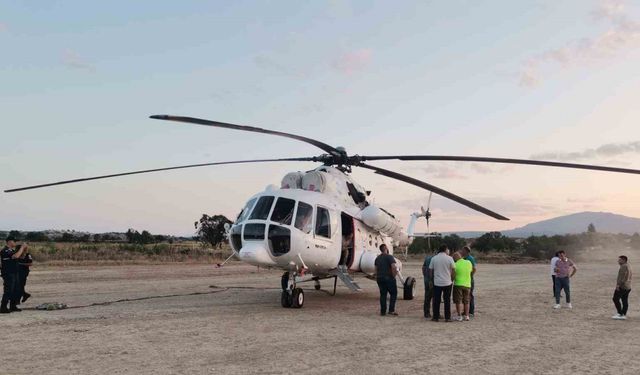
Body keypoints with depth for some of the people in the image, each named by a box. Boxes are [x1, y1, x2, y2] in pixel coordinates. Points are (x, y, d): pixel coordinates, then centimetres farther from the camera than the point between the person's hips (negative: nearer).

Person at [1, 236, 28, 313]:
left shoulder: (12, 250, 14)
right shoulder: (5, 251, -16)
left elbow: (20, 256, 22)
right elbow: (16, 256, -30)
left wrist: (24, 249, 5)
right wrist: (22, 247, -20)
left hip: (14, 273, 10)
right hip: (8, 274, -10)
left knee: (15, 291, 13)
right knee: (8, 291, -8)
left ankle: (13, 306, 20)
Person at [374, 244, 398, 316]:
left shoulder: (377, 258, 13)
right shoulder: (389, 257, -10)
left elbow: (376, 269, 16)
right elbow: (394, 267, -22)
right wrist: (394, 275, -10)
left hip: (379, 278, 6)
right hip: (388, 278, -6)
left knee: (383, 294, 11)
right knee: (393, 293, 5)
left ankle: (383, 311, 10)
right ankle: (391, 310, -2)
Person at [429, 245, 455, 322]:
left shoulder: (434, 258, 0)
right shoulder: (449, 258, -5)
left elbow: (431, 270, 5)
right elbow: (453, 271, -5)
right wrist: (452, 279, 9)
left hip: (437, 283, 1)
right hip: (447, 283, -1)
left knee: (436, 300, 7)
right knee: (447, 300, 7)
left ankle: (435, 317, 10)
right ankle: (447, 317, 9)